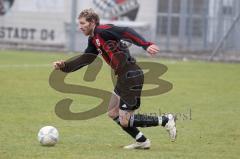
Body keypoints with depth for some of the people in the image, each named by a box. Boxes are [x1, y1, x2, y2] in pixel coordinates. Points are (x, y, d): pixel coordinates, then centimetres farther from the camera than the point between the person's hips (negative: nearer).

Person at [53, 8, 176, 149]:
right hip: (123, 77, 10)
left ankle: (165, 120, 1)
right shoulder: (93, 41, 18)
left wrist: (146, 45, -36)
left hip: (131, 76, -10)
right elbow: (84, 60, 23)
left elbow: (127, 33, -23)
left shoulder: (103, 31, -11)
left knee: (124, 122, -7)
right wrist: (64, 65, 10)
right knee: (113, 114, 17)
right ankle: (141, 141, 22)